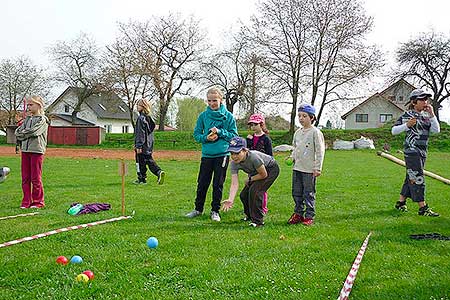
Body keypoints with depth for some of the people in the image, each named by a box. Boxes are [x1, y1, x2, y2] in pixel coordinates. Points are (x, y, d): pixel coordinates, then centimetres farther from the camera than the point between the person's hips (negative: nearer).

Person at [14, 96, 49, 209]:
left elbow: (33, 131, -16)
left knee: (36, 178, -2)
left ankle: (38, 201, 7)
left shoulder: (42, 119, -3)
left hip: (37, 150, -6)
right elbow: (17, 132, 10)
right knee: (25, 178, 7)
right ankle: (26, 201, 13)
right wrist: (25, 134, -8)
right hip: (25, 150, 6)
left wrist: (22, 133, -2)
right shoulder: (27, 119, 18)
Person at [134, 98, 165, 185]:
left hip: (142, 145, -8)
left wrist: (138, 146, -17)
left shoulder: (141, 118, -15)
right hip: (149, 145, 8)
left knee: (140, 162, 2)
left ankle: (142, 179, 9)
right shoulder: (149, 118, 11)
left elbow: (140, 133, -18)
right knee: (149, 160, 14)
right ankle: (159, 172, -3)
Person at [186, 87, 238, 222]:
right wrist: (206, 138, -13)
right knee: (202, 183, 6)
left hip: (222, 154, -1)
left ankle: (215, 211, 16)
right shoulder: (203, 116, 3)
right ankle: (198, 209, 21)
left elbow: (234, 135, 0)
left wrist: (220, 132, -14)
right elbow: (196, 134, 6)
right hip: (207, 154, 1)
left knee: (218, 184, 5)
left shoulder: (228, 116, -1)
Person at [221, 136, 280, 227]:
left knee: (254, 190, -23)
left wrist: (249, 179, -15)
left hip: (271, 169, -7)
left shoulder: (253, 157, -40)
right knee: (244, 194, 1)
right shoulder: (234, 163, -22)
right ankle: (250, 216, 29)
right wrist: (230, 200, -41)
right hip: (257, 171, 7)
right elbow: (234, 184, -28)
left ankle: (258, 220, -11)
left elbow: (264, 175, -26)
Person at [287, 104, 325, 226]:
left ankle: (309, 216, 9)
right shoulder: (298, 132, 12)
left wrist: (317, 168, -14)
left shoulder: (315, 132, -9)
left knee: (309, 194, 1)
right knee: (296, 193, 12)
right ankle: (298, 214, 23)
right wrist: (292, 158, 6)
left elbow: (320, 151, -11)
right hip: (297, 168, 7)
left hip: (309, 169, -7)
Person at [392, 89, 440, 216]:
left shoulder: (426, 116, 13)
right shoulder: (407, 115, -5)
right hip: (412, 150, -7)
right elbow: (394, 130, -4)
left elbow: (436, 130, 2)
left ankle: (401, 202, 23)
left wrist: (432, 114, -6)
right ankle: (423, 207, -7)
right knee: (417, 178, -8)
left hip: (422, 152, 7)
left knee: (411, 178, 13)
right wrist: (407, 125, -19)